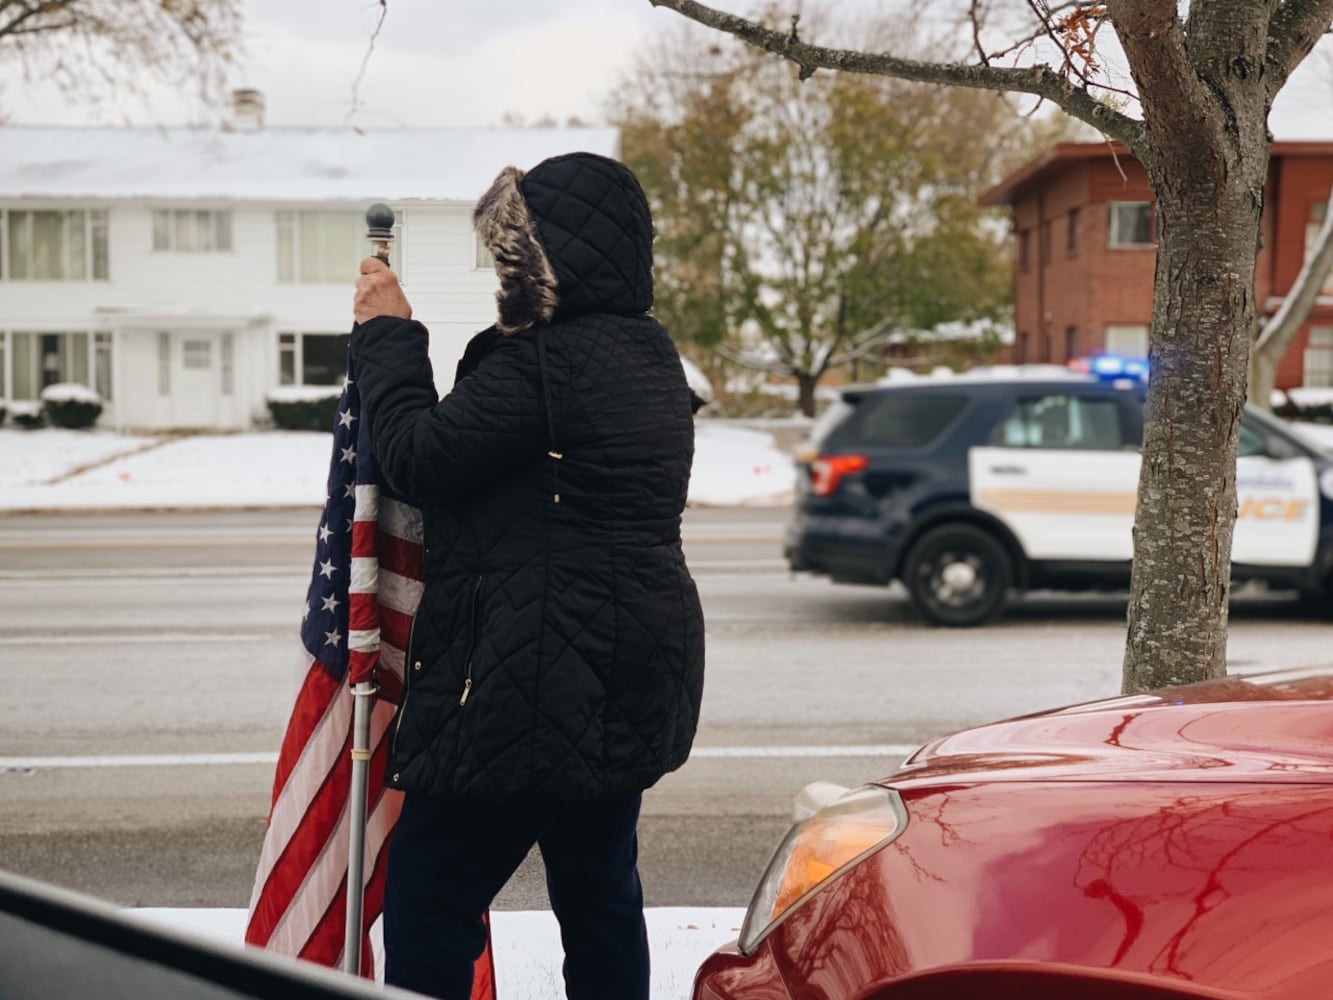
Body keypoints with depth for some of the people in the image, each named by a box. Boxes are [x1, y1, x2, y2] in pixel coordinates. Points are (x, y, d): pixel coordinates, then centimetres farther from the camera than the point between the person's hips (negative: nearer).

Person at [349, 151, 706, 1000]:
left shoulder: (546, 364, -19)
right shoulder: (649, 357, 13)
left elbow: (420, 459, -14)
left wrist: (387, 333, -2)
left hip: (545, 684, -10)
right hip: (631, 679, 10)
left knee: (427, 896, -1)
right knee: (599, 889, 17)